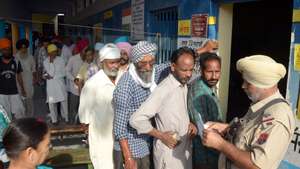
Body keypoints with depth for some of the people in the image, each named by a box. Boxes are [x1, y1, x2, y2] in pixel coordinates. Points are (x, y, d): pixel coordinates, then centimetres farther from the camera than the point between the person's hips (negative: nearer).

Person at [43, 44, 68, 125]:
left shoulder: (61, 60, -2)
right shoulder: (46, 62, -1)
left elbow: (63, 73, -4)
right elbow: (50, 73, -10)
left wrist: (52, 77, -6)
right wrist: (51, 62, -13)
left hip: (60, 84, 0)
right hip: (51, 85, 0)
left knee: (64, 101, 0)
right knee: (52, 103, 5)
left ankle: (66, 118, 17)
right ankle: (54, 119, 20)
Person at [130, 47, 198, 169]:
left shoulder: (185, 85, 1)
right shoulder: (163, 90, -24)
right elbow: (136, 120, -26)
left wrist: (190, 123, -3)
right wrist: (161, 136, -20)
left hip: (185, 149, 7)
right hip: (169, 153, -7)